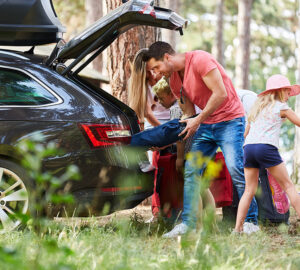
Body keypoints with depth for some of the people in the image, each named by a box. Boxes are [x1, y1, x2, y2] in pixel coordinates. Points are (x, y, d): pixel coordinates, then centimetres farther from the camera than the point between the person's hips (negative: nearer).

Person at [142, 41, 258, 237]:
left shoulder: (200, 60, -16)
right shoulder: (174, 80, 9)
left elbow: (220, 94, -20)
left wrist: (198, 120, -17)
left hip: (229, 120, -8)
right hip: (205, 125, 8)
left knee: (235, 168, -16)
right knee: (191, 171, -2)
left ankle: (251, 221, -7)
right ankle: (188, 223, 1)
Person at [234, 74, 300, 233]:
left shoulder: (257, 106, 26)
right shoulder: (281, 107, 8)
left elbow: (246, 133, 27)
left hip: (248, 147, 6)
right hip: (266, 147, -6)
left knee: (249, 190, 6)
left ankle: (238, 227, -3)